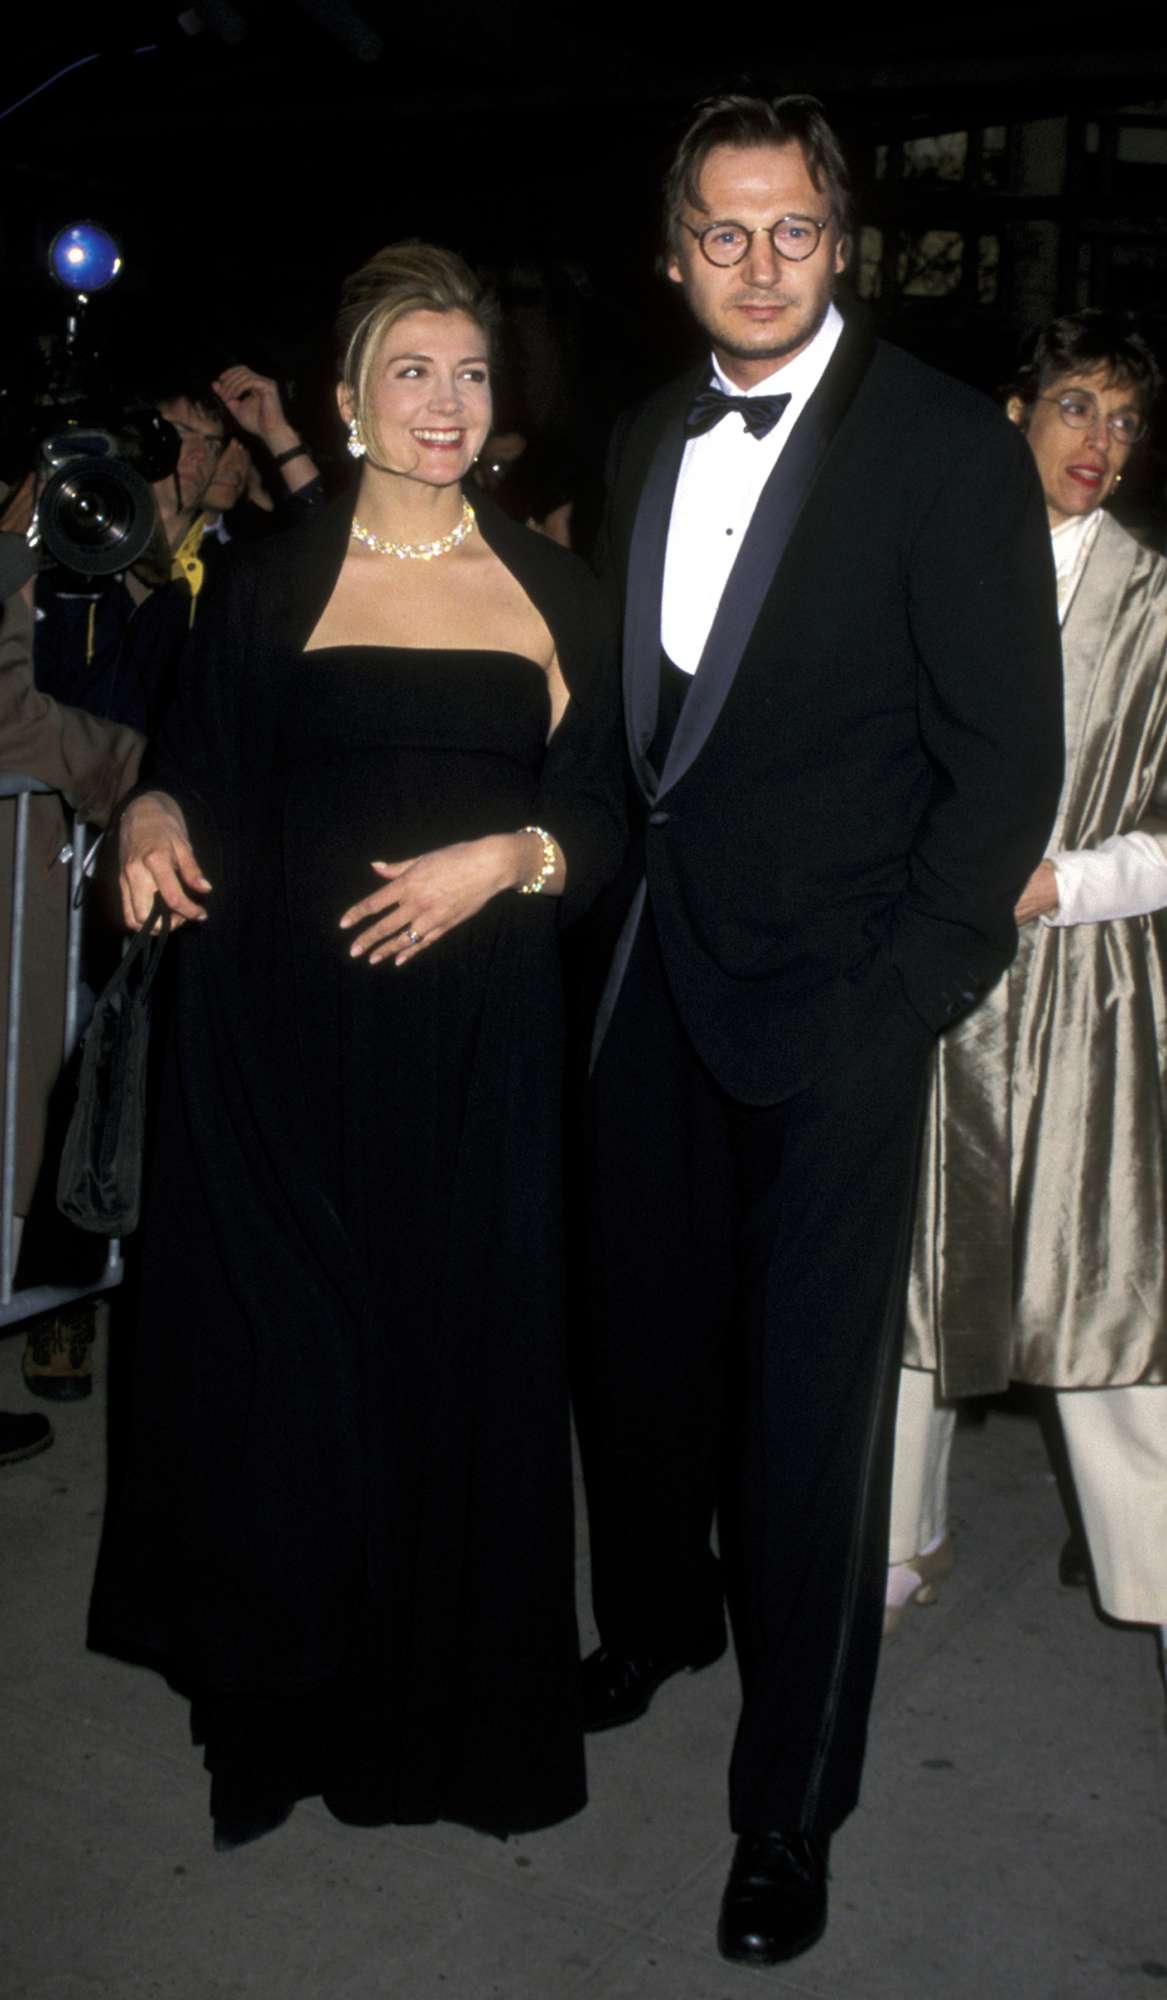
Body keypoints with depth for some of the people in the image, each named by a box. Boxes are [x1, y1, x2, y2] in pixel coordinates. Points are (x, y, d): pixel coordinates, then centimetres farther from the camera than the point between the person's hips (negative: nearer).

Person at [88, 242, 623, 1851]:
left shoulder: (551, 591, 9)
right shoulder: (269, 587, 8)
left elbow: (604, 818, 8)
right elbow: (192, 776, 9)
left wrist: (505, 859, -11)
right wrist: (154, 820, -14)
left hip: (480, 1038, 1)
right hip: (290, 1035, 0)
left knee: (472, 1344, 3)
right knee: (286, 1353, 3)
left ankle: (468, 1704, 22)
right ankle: (289, 1701, 22)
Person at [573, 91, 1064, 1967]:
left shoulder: (946, 444, -8)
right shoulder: (648, 443, 11)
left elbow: (1008, 750, -10)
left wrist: (904, 997, -13)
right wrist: (602, 884, 8)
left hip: (835, 1000, -5)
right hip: (659, 971, 6)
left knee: (813, 1398, 2)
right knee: (638, 1334, 16)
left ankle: (791, 1802, 21)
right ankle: (656, 1620, 44)